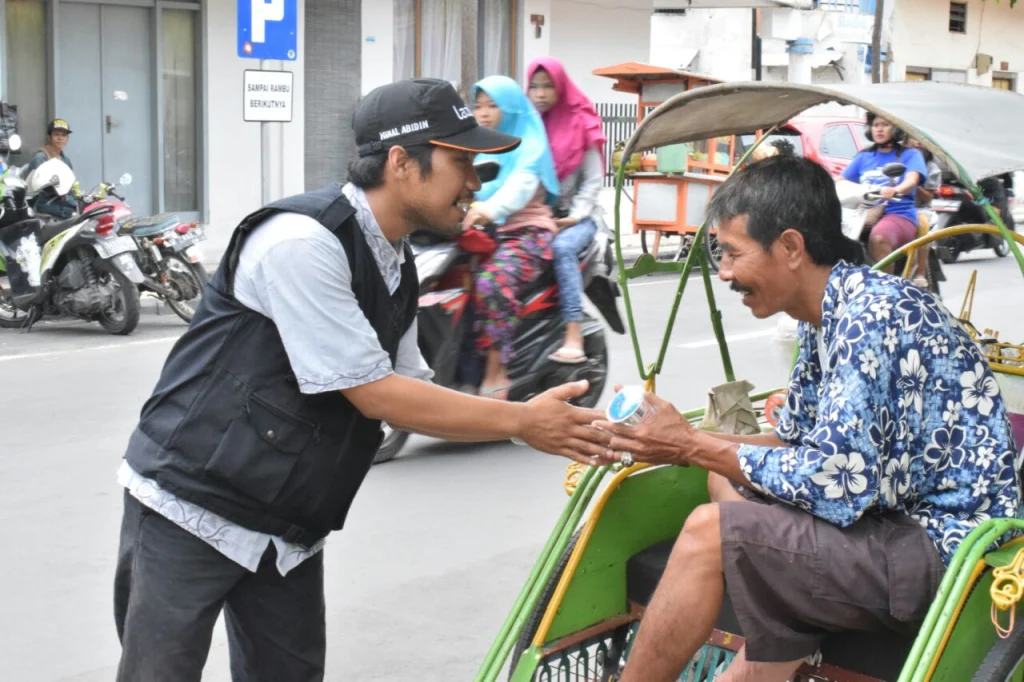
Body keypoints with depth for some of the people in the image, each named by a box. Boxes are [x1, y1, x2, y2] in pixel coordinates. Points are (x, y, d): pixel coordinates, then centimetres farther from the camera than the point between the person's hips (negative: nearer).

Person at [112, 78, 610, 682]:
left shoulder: (398, 268, 6)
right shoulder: (303, 242, -22)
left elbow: (409, 391, 9)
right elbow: (374, 395, -21)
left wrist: (544, 424, 0)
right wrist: (520, 421, -16)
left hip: (289, 523, 8)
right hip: (192, 505, -8)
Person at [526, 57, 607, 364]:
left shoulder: (581, 123, 2)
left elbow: (594, 179, 1)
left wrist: (575, 215, -11)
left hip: (576, 214, -3)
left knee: (562, 247, -35)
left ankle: (574, 337, -40)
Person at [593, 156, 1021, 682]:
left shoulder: (870, 315, -21)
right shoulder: (829, 316, 9)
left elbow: (834, 486, -26)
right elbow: (795, 442, 16)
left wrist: (693, 448, -15)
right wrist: (689, 443, 0)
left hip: (949, 552, -10)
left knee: (709, 532, -17)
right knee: (729, 482, 14)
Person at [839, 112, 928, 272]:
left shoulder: (910, 155, 10)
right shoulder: (863, 156, 23)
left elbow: (912, 180, -10)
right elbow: (841, 181, 17)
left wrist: (895, 190, -34)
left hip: (899, 215, -4)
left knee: (878, 239, -39)